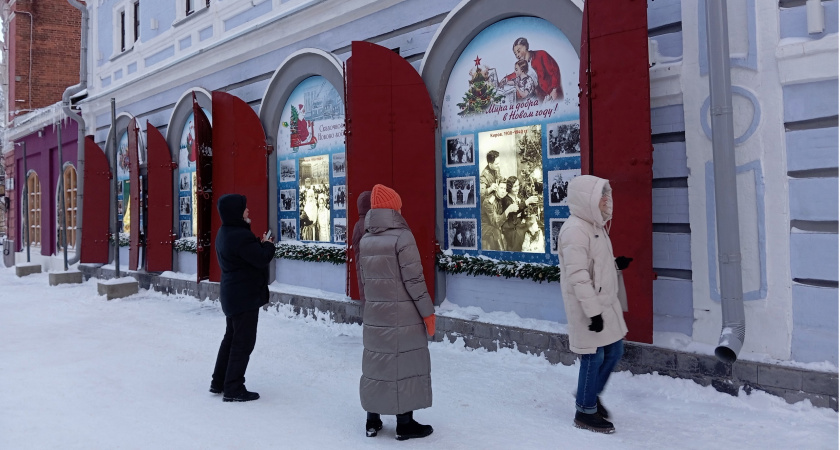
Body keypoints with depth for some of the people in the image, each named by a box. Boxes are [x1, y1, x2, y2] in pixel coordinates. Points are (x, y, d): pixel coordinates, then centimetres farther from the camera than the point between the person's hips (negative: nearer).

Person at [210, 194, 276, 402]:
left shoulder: (225, 233, 10)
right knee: (243, 342, -2)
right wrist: (268, 245, -5)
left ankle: (219, 382, 28)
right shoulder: (240, 235, -24)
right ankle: (233, 389, 4)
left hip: (232, 294, 11)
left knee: (231, 337, 20)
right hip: (245, 295, -11)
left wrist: (259, 243, -1)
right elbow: (261, 259, -22)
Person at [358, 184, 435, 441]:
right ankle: (405, 424, 13)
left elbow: (366, 280, 10)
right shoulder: (402, 237, -14)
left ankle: (372, 420, 23)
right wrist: (428, 312, -8)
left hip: (374, 316, 6)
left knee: (375, 363, 13)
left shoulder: (365, 241, 5)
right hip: (403, 316, -6)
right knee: (404, 365, 4)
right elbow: (413, 280, -16)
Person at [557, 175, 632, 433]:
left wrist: (617, 265, 3)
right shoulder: (575, 230, -20)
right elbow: (578, 276, -24)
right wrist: (593, 311, -23)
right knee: (594, 357, 0)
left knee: (615, 350, 16)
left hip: (605, 303, 10)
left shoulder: (595, 226, 12)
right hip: (588, 308, -10)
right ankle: (585, 412, 17)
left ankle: (591, 393, 36)